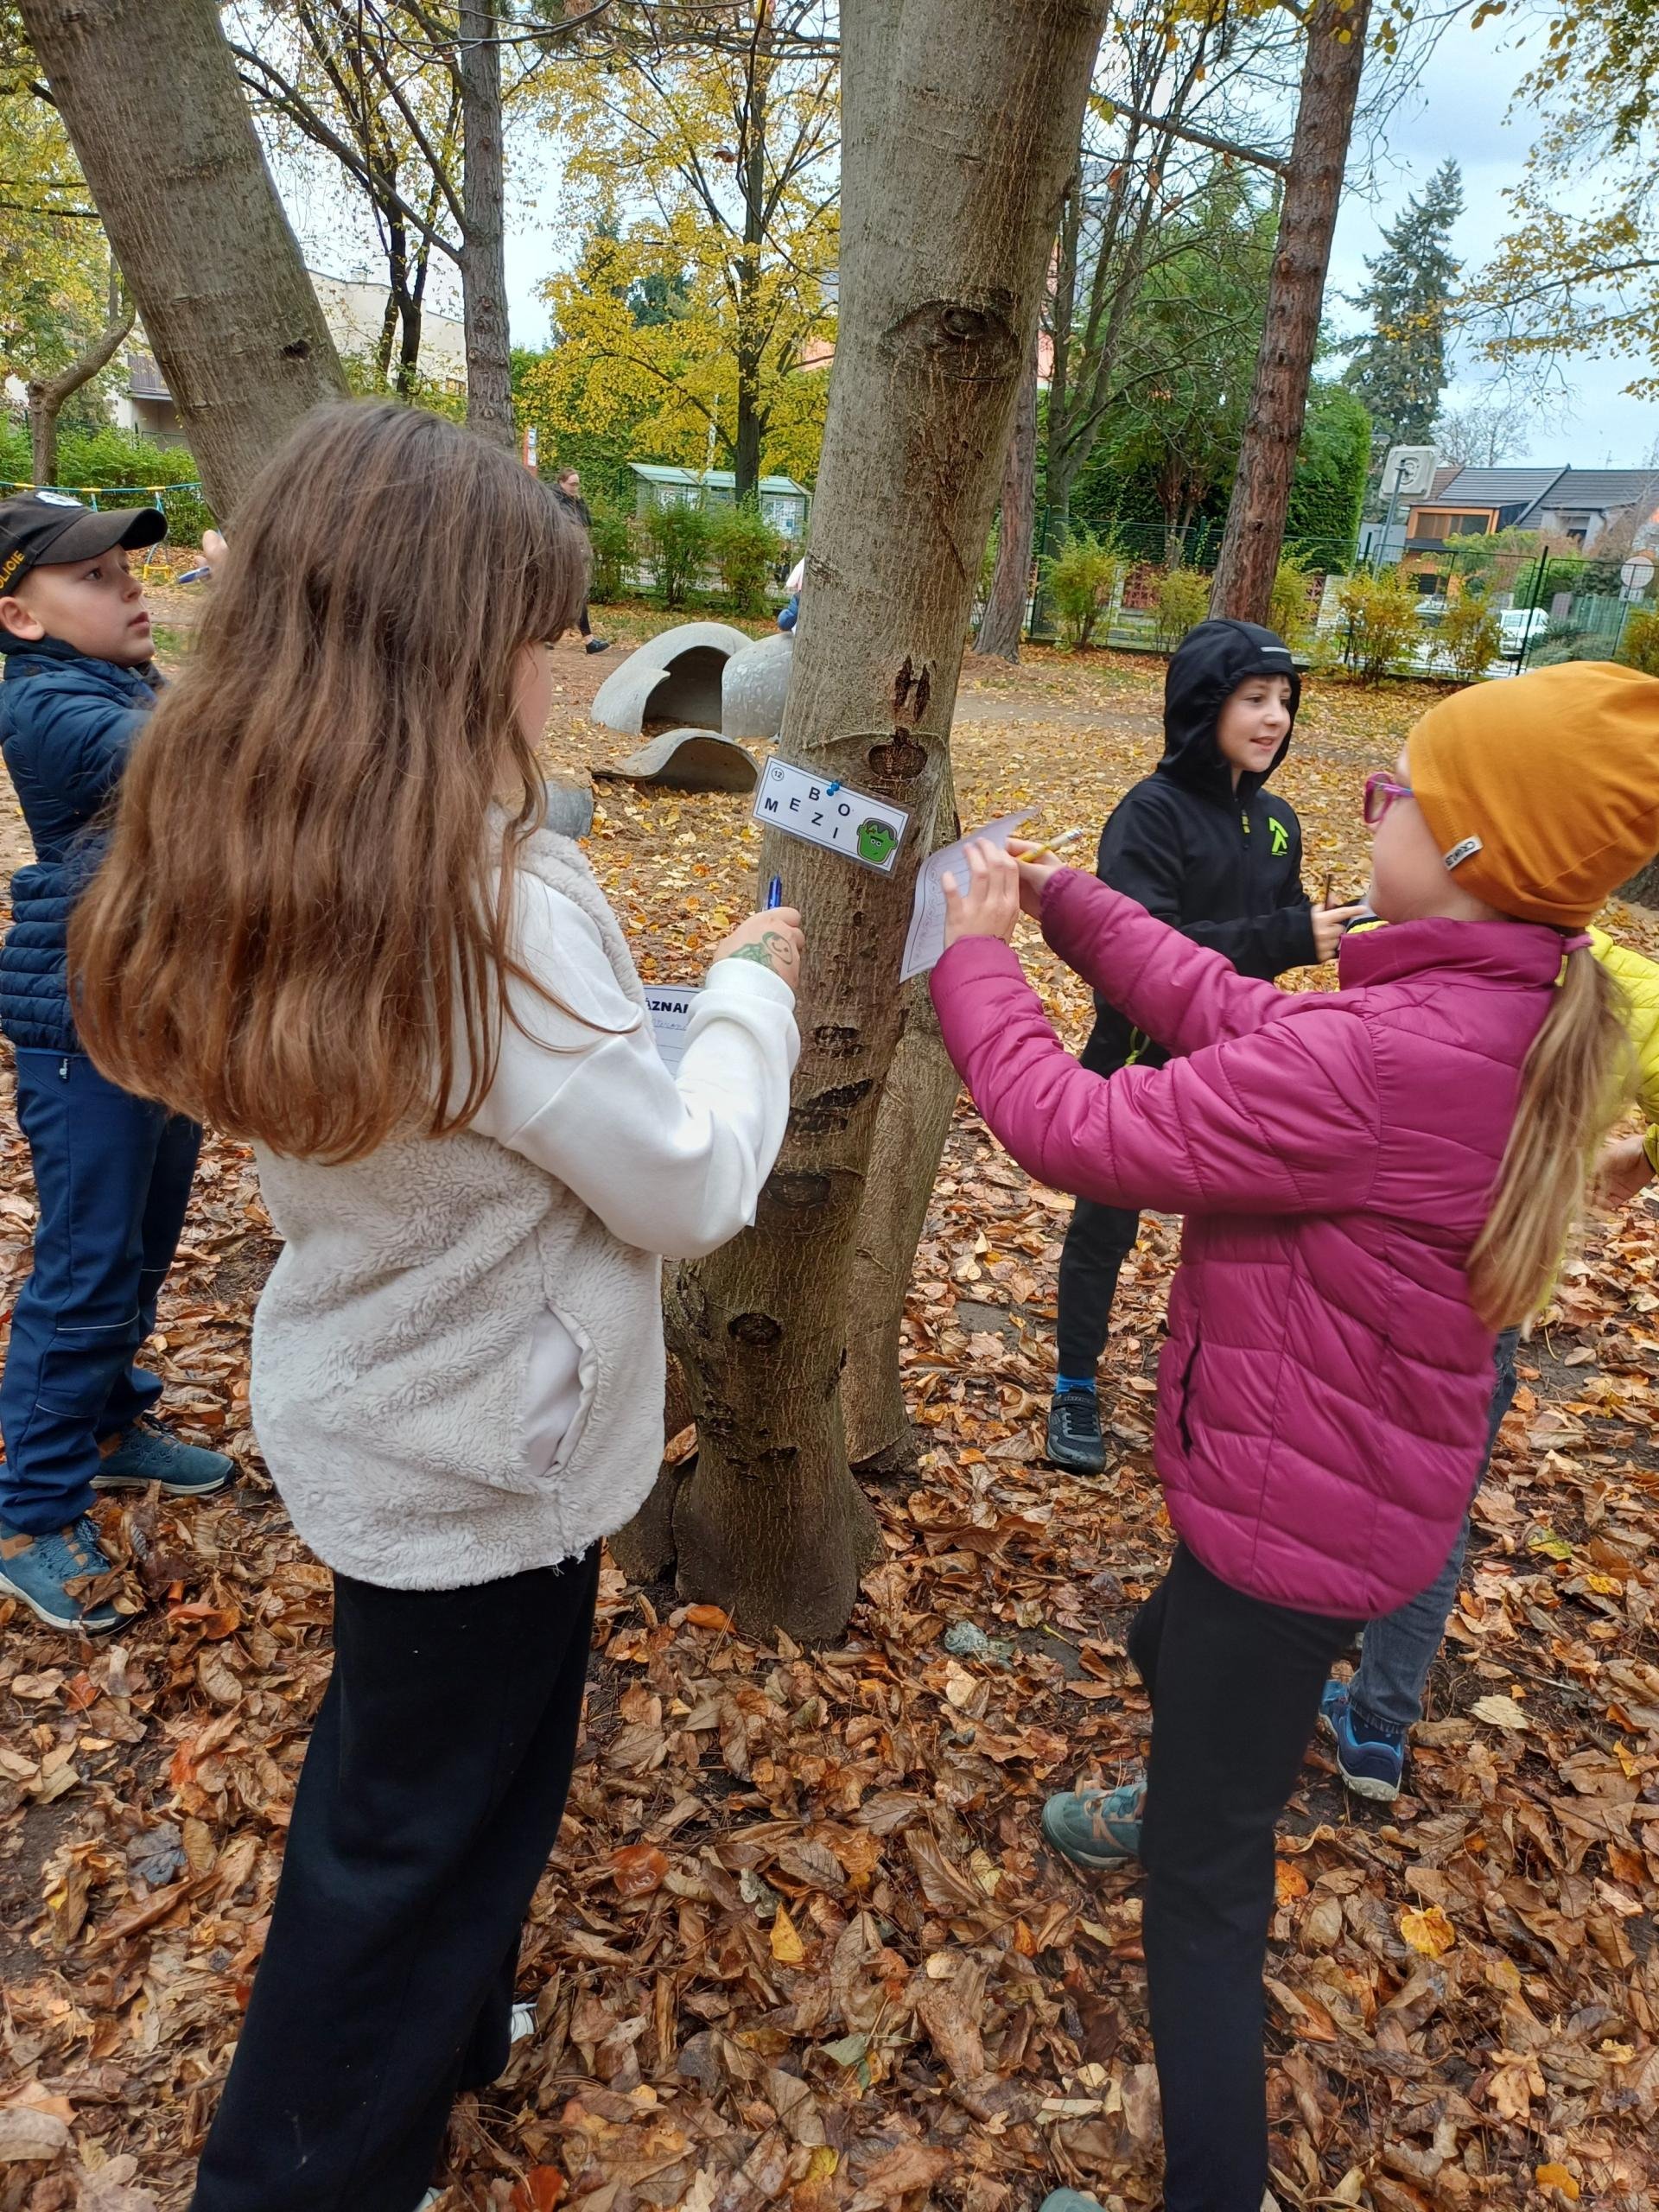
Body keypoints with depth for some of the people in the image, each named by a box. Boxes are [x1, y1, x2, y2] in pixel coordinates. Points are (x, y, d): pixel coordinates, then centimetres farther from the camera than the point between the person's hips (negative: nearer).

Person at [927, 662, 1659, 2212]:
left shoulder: (1376, 1060, -33)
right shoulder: (1503, 1017, -4)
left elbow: (1076, 1131, -26)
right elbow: (1236, 1014, 3)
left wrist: (973, 964, -11)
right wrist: (1059, 902, 1)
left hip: (1293, 1518, -10)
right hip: (1359, 1487, 10)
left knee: (1206, 1879, 8)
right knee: (1169, 1646, 36)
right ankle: (1184, 1808, 67)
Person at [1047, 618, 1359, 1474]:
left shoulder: (1276, 819, 3)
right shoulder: (1151, 812, -17)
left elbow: (1269, 933, 11)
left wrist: (1324, 929, -11)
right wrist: (1287, 937, -34)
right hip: (1139, 1065, -6)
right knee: (1104, 1226, 10)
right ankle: (1075, 1389, 28)